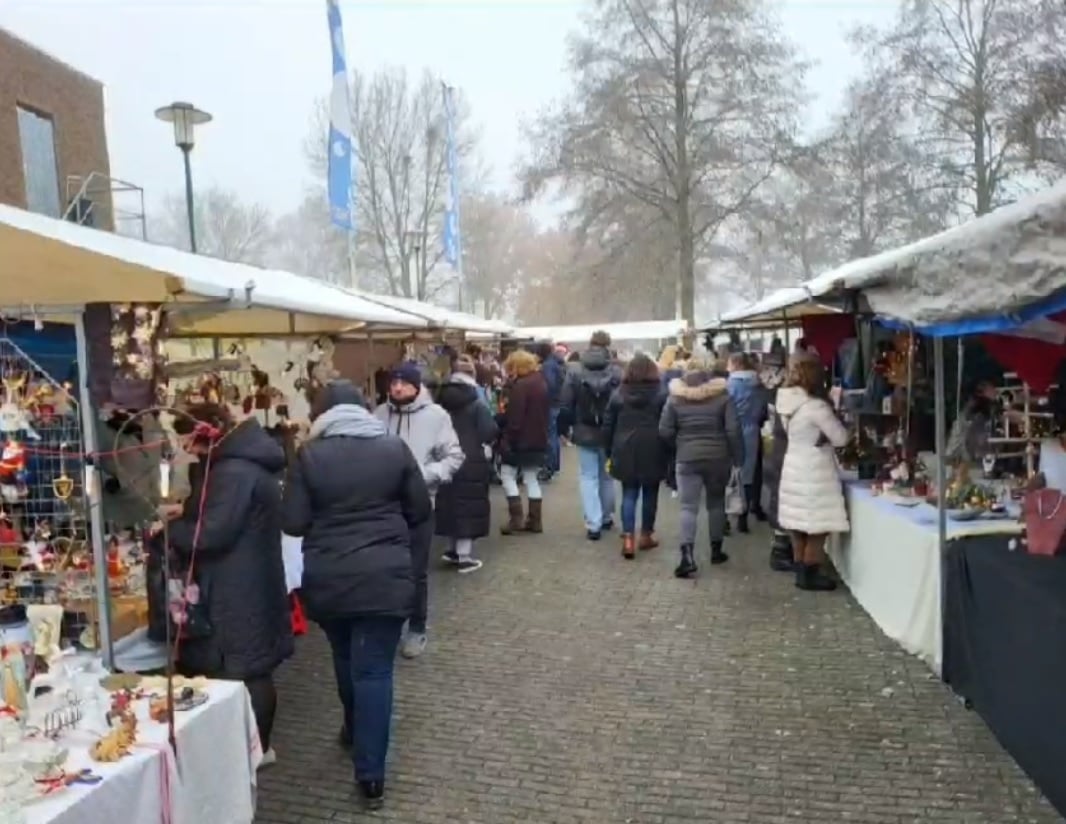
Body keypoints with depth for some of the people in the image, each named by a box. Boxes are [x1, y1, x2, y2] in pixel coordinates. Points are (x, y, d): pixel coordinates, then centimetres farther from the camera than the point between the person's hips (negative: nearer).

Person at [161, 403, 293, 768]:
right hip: (249, 583, 10)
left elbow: (213, 533, -22)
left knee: (241, 668, 0)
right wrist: (186, 510, 11)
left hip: (240, 589, -10)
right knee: (254, 665, 17)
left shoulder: (234, 472, -22)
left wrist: (170, 529, -7)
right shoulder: (242, 462, 11)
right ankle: (257, 744, 28)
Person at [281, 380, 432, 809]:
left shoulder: (309, 455, -5)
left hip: (328, 579, 1)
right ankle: (370, 775, 7)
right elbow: (421, 511, 2)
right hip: (385, 576, -1)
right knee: (374, 668, 4)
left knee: (346, 660, 24)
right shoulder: (394, 447, -3)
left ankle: (354, 729, 46)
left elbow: (293, 523, -6)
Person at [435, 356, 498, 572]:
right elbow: (489, 433, -15)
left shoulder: (441, 402, 2)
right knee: (468, 506, 1)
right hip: (472, 461, -5)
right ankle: (464, 556, 3)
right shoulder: (477, 404, -11)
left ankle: (455, 549, 27)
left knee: (451, 503, 16)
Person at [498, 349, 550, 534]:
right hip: (538, 439, 8)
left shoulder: (520, 385, -16)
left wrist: (507, 440, -15)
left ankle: (516, 519, -2)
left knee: (508, 475, 3)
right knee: (531, 478, 13)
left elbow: (514, 418, -20)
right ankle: (535, 520, 13)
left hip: (521, 440, -8)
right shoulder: (541, 383, 12)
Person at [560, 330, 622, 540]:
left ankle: (593, 525, -2)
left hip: (585, 433, 0)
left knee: (589, 478, 5)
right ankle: (606, 518, 30)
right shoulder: (617, 374, -11)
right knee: (606, 476, 17)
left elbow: (566, 405, -4)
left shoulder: (575, 373, -7)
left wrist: (570, 426, 9)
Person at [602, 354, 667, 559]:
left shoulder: (618, 394, 2)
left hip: (626, 453, 2)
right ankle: (646, 535, 21)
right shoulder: (661, 395, -5)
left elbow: (608, 426, 5)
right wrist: (668, 454, 0)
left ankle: (628, 537, -7)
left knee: (629, 494, 5)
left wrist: (610, 453, 13)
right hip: (652, 453, -1)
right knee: (650, 494, 12)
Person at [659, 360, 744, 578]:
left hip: (687, 458, -1)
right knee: (716, 503, 17)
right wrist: (738, 458, 0)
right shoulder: (722, 396, -1)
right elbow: (733, 430, -7)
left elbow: (665, 431, -2)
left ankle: (687, 556, -15)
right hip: (718, 458, 1)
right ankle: (716, 550, 26)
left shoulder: (675, 397, 0)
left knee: (688, 507, -2)